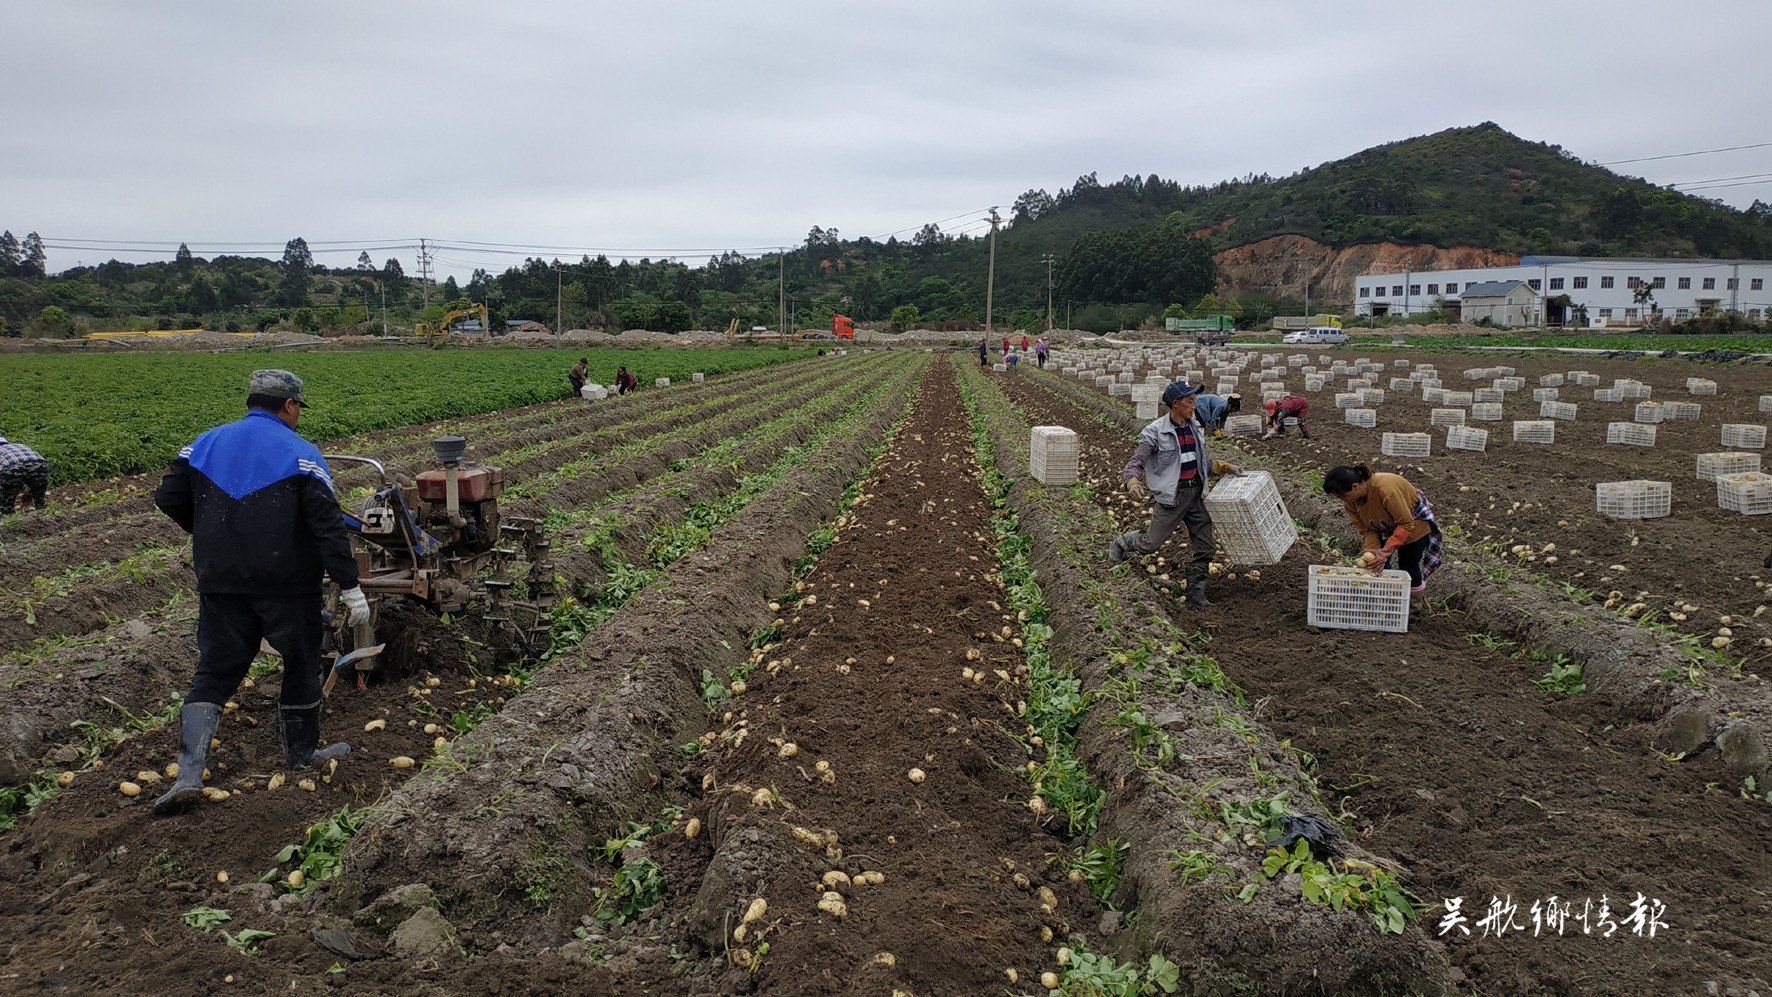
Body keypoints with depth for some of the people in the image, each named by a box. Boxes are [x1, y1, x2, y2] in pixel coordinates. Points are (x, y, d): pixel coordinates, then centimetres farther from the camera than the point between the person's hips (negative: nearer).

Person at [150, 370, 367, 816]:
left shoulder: (206, 443, 5)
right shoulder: (300, 453, -10)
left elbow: (168, 499, 8)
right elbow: (328, 524, -17)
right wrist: (350, 587, -16)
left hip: (220, 584, 4)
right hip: (287, 586, -4)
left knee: (213, 673, 10)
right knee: (301, 666, 15)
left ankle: (189, 774, 0)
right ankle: (302, 752, 29)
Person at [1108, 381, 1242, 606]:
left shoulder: (1195, 427, 10)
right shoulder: (1156, 432, -12)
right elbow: (1135, 463, -14)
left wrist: (1224, 467, 11)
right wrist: (1133, 483, -33)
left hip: (1196, 493, 6)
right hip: (1172, 496, -6)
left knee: (1205, 548, 5)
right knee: (1150, 544, 1)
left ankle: (1196, 593, 16)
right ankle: (1121, 543, 33)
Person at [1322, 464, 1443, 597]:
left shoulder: (1385, 489, -43)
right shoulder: (1349, 501, -23)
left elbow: (1406, 524, -36)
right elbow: (1366, 529, -15)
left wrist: (1386, 551, -42)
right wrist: (1372, 550, -34)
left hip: (1414, 522, -5)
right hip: (1386, 528, 5)